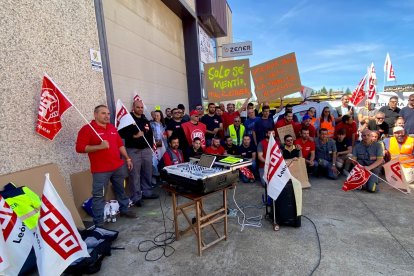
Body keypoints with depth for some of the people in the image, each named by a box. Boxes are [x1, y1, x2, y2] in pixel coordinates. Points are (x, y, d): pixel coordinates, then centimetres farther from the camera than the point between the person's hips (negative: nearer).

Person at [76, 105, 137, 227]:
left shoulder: (112, 128, 13)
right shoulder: (87, 129, -7)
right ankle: (98, 223, 12)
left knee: (121, 190, 19)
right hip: (100, 170, -6)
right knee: (98, 196, 1)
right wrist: (99, 146, -23)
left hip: (118, 166, 6)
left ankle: (124, 209, 38)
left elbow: (120, 144, 19)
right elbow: (79, 148, -14)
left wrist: (127, 158, 17)